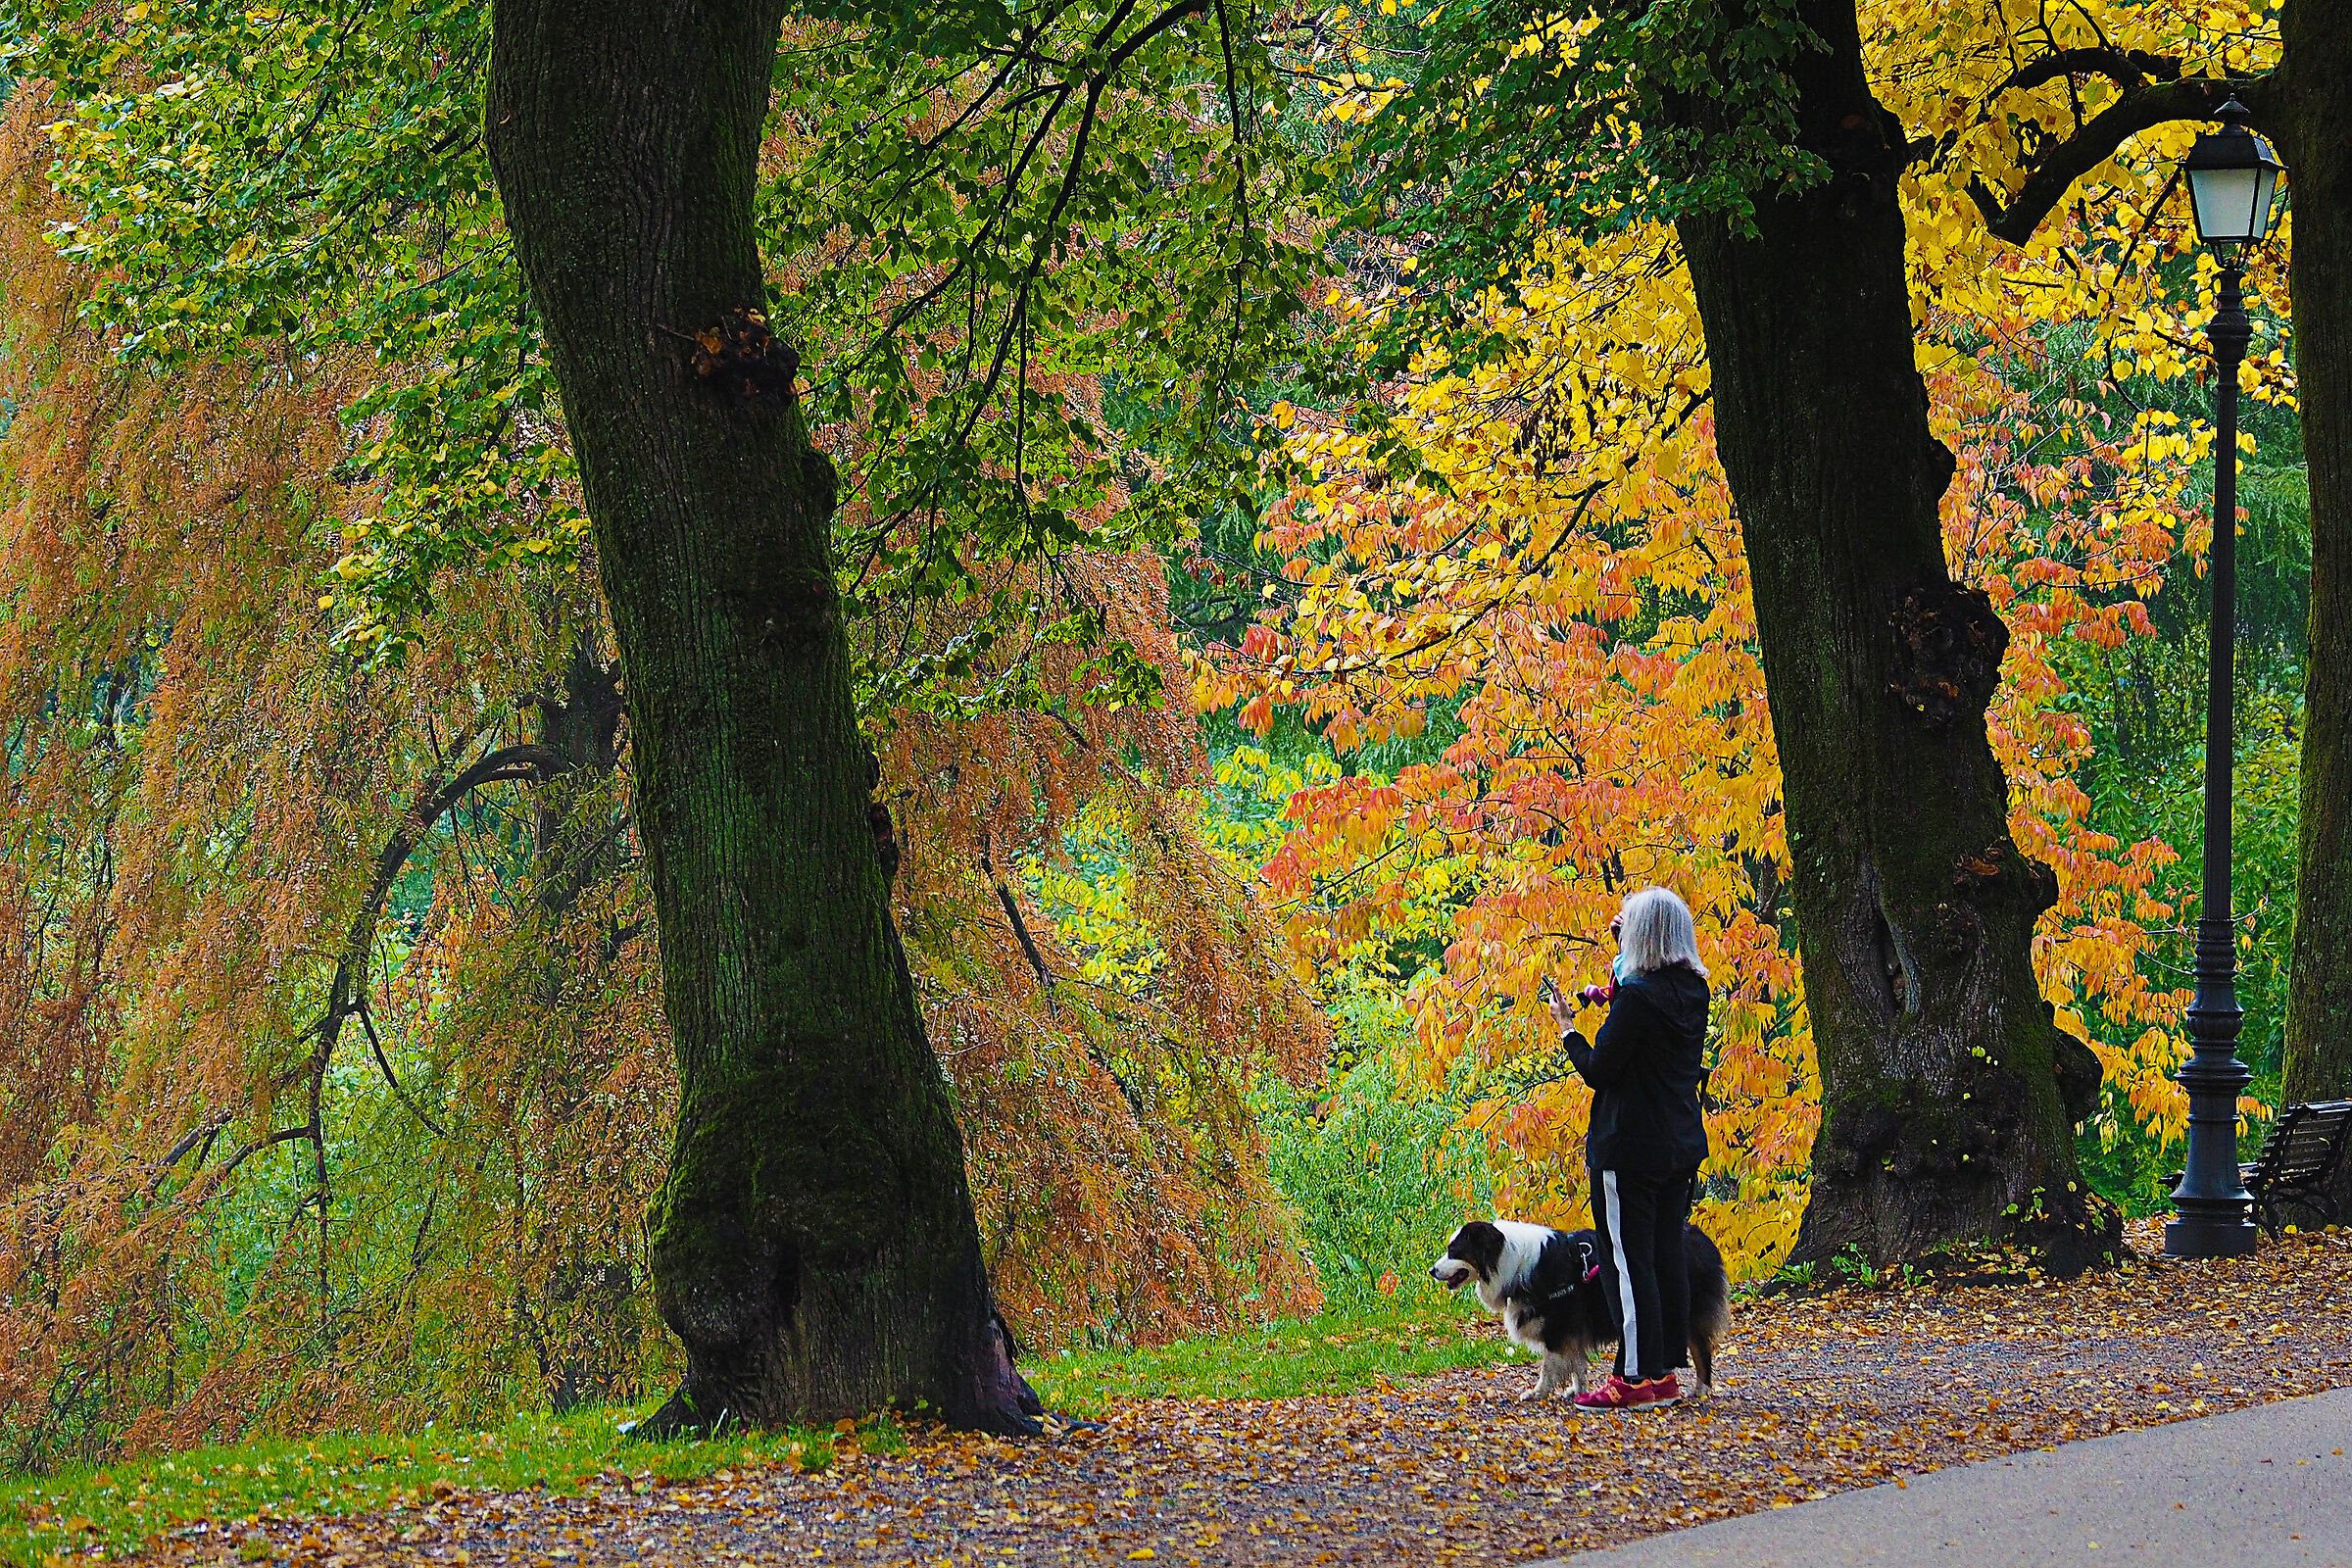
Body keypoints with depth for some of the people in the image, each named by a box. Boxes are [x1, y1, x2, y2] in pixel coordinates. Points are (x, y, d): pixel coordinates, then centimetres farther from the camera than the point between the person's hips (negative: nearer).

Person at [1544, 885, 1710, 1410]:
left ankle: (1634, 1379, -5)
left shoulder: (1637, 997, -19)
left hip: (1630, 1148, -8)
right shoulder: (1694, 990, 6)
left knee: (1628, 1260, -4)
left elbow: (1598, 1070, -15)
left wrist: (1566, 1026, 0)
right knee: (1668, 1258, 12)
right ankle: (1666, 1373, 16)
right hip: (1681, 1145, 8)